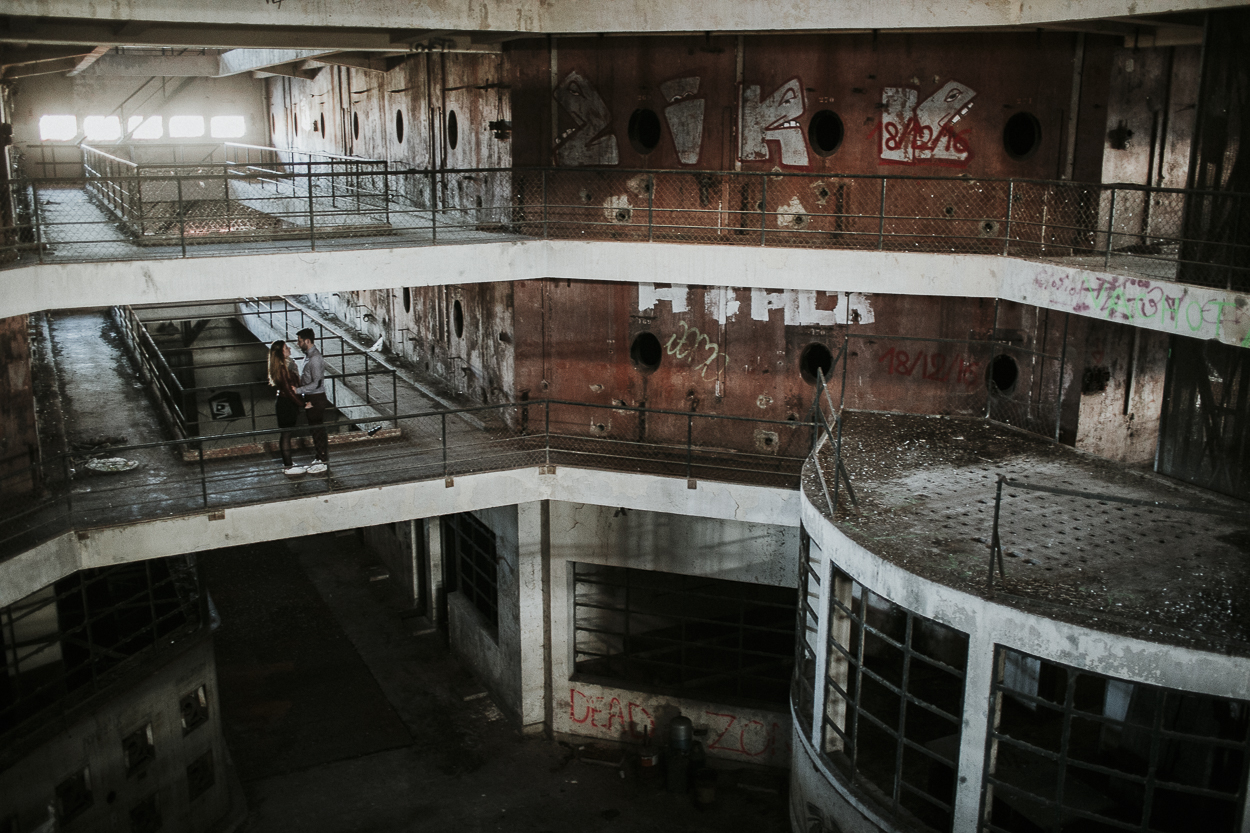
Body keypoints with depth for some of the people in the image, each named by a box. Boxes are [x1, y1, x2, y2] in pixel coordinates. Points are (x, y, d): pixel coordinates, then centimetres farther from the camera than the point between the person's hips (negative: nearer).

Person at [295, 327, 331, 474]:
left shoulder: (315, 358, -21)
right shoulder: (308, 355, 11)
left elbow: (316, 383, -25)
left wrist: (298, 390, -22)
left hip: (316, 399, -10)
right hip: (310, 399, 10)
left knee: (318, 430, -3)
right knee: (316, 430, 17)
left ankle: (323, 463, 4)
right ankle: (321, 458, 27)